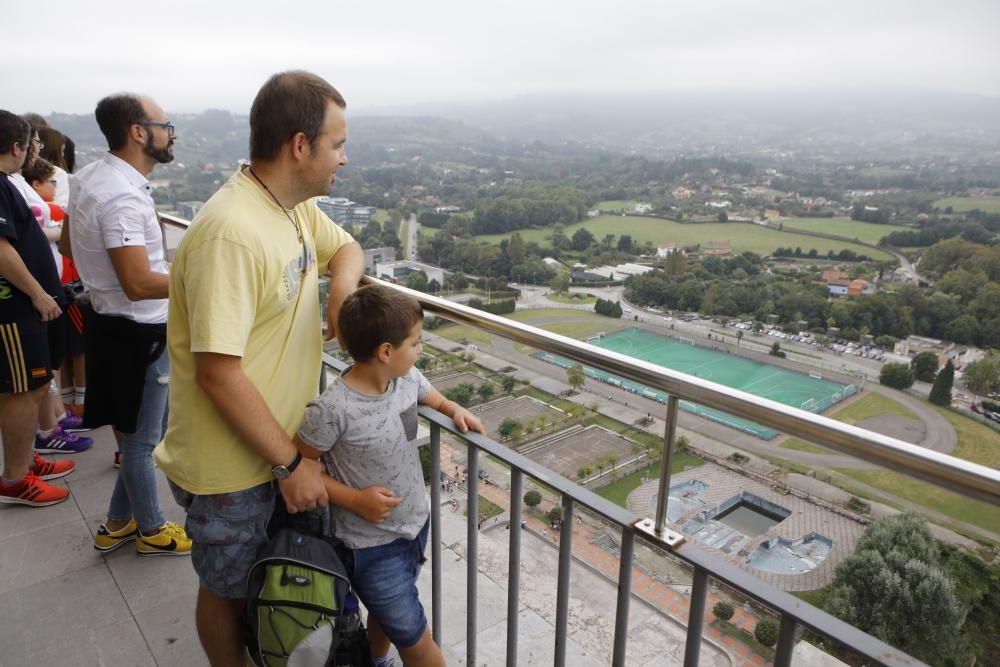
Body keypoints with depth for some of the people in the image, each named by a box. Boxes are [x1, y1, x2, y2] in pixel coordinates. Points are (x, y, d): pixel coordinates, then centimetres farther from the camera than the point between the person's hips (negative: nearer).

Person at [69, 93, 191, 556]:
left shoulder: (90, 177, 6)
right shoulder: (122, 196, -26)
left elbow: (74, 248, 19)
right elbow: (139, 285, -30)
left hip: (114, 323, 10)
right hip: (139, 332, -10)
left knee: (132, 432, 22)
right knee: (142, 439, 8)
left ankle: (118, 524, 36)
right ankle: (152, 530, 27)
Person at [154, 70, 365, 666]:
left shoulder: (298, 205, -2)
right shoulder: (233, 233, -30)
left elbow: (346, 247, 17)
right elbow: (218, 373, -29)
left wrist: (344, 281, -8)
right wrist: (289, 464, -20)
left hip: (280, 441, 8)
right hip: (231, 464, -8)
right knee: (230, 589, 19)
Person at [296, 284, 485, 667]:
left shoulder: (409, 379, -8)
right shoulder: (332, 409, -28)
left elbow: (435, 399, 13)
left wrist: (456, 411, -8)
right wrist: (355, 499, -21)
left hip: (416, 524, 7)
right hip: (371, 546, -6)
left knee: (386, 614, 30)